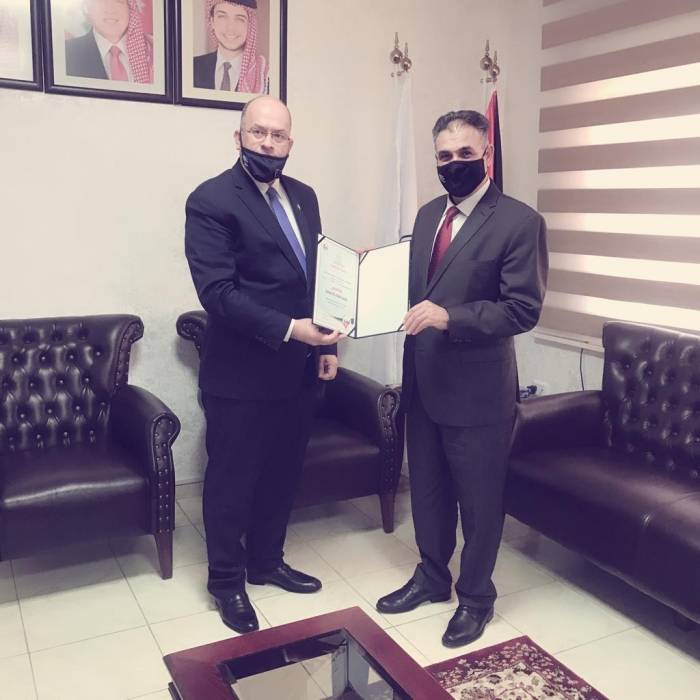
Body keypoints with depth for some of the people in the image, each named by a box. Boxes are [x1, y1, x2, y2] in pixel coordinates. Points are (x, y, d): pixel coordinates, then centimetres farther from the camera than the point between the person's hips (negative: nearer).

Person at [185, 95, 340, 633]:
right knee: (232, 479, 8)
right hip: (241, 373, -7)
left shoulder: (303, 196, 11)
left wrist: (325, 344, 7)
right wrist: (289, 329, -25)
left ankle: (266, 560, 38)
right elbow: (217, 292, -20)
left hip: (299, 369, 7)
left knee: (284, 472, 18)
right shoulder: (211, 200, -12)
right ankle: (227, 581, 27)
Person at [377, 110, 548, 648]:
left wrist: (450, 316, -27)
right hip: (423, 380, 7)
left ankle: (476, 597, 32)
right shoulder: (428, 214, 10)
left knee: (479, 500, 10)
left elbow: (523, 309, -17)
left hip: (478, 387, -7)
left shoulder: (519, 221, -13)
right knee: (426, 490, 20)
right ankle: (432, 578, 42)